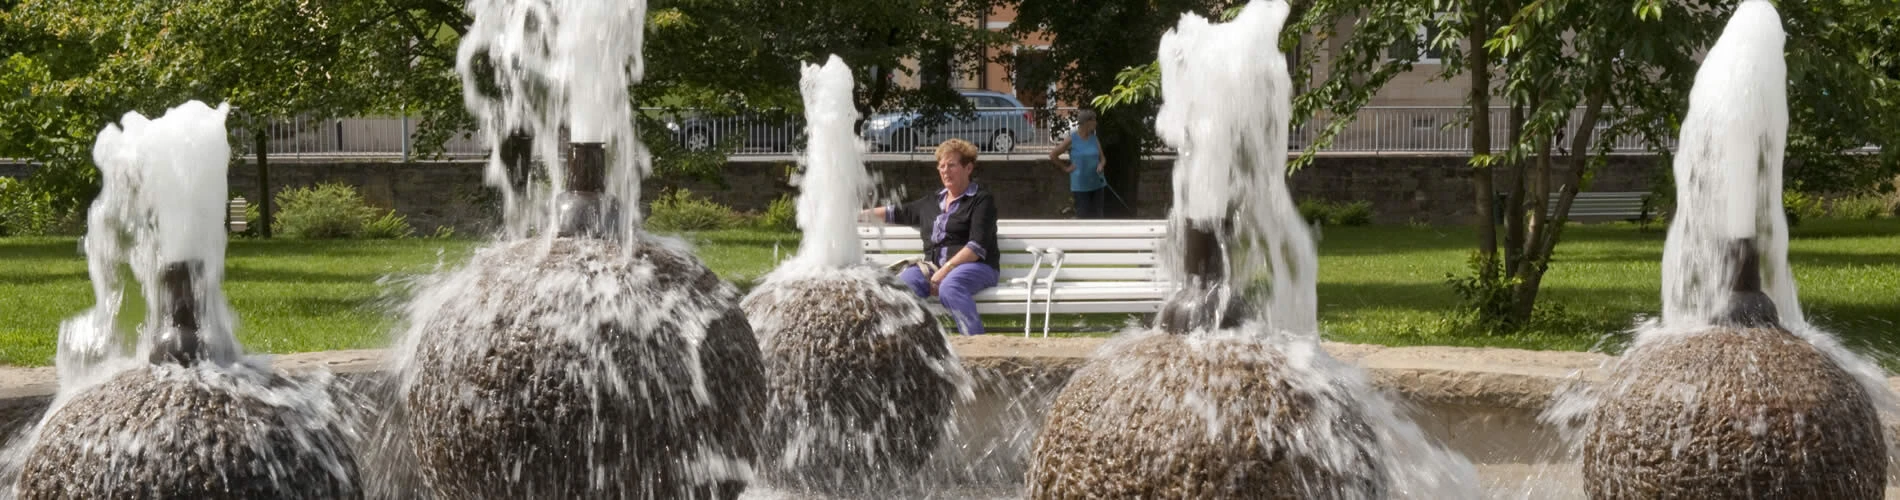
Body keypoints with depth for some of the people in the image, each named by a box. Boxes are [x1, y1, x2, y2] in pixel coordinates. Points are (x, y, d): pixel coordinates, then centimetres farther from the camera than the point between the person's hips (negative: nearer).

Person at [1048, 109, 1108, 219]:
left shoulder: (1094, 138, 4)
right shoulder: (1071, 140, -9)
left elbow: (1102, 158, 10)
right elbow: (1052, 155, -5)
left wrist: (1101, 165, -12)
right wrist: (1065, 168, -2)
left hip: (1097, 183, 4)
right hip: (1081, 185, -4)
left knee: (1097, 215, 5)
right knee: (1083, 215, -1)